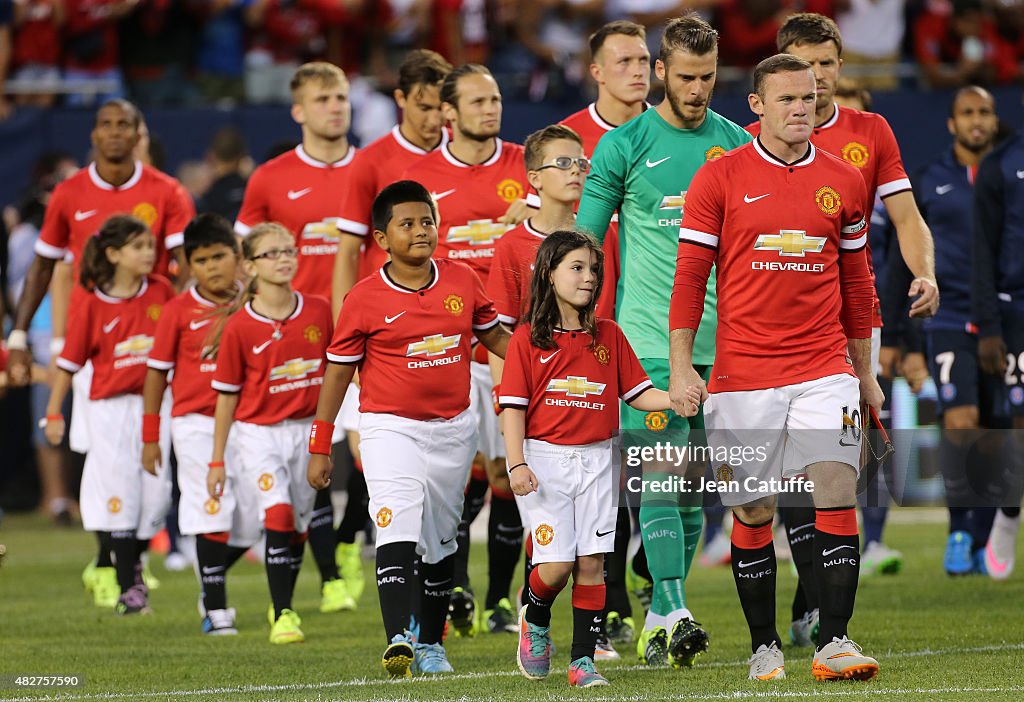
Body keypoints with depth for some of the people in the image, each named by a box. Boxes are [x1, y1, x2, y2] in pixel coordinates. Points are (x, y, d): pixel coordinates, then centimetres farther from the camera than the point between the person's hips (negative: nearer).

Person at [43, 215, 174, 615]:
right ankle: (127, 587, 2)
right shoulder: (92, 303, -5)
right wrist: (54, 412, 0)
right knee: (119, 495, -3)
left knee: (156, 492, 2)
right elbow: (70, 361, 0)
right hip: (111, 408, -3)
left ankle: (130, 562, 26)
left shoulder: (161, 292, 2)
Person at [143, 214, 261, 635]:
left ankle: (210, 579, 30)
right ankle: (216, 609, -6)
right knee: (213, 511, -11)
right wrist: (150, 438, 2)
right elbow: (157, 372, 2)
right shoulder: (179, 311, -3)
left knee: (249, 522, 4)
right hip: (196, 423, -3)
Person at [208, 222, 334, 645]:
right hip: (258, 432, -3)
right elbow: (227, 396, -1)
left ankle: (283, 605, 31)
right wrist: (217, 459, 2)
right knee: (278, 512, -20)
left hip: (307, 431, 3)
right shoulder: (239, 327, -8)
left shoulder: (319, 312, -1)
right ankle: (282, 615, -15)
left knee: (298, 524, 10)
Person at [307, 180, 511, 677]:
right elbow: (338, 372, 0)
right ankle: (400, 639, -32)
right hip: (391, 428, -4)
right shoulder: (365, 299, -8)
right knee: (398, 527, -21)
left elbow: (492, 335, 18)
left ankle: (430, 643, 26)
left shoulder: (462, 281, 1)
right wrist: (320, 446, 1)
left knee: (441, 541, 13)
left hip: (453, 430, 4)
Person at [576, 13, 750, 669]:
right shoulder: (624, 145, -1)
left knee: (694, 484, 6)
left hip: (719, 340, 4)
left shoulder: (736, 143, 9)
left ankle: (659, 618, 13)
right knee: (661, 475, -12)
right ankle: (675, 613, -16)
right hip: (648, 339, -4)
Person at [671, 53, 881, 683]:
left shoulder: (843, 182, 8)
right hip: (742, 373, -1)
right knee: (752, 513, 4)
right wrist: (681, 366, -7)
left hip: (824, 371, 1)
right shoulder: (719, 180, 0)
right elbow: (690, 276, 0)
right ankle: (765, 646, 15)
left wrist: (865, 371, 18)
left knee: (837, 495, -11)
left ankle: (833, 642, -10)